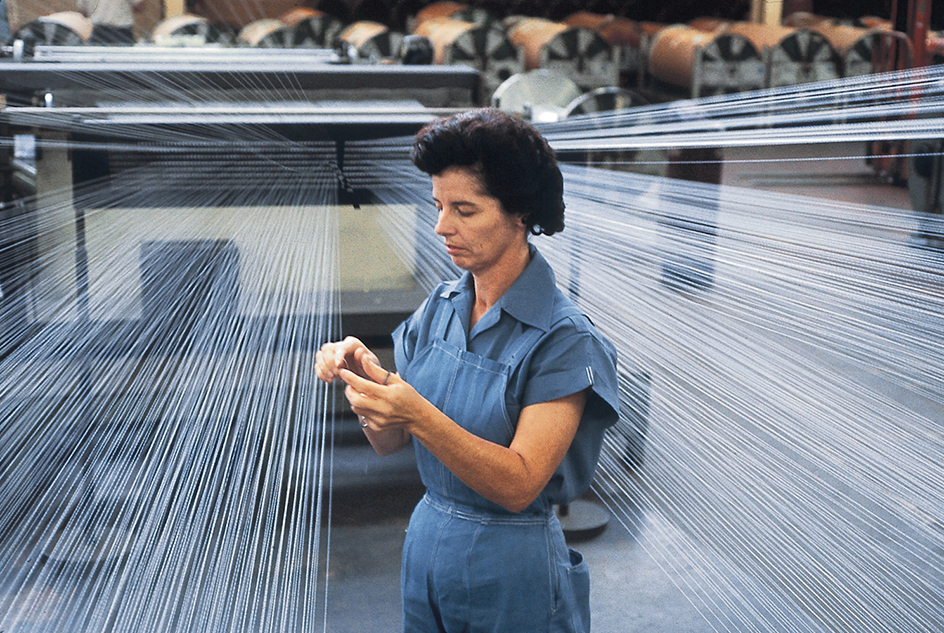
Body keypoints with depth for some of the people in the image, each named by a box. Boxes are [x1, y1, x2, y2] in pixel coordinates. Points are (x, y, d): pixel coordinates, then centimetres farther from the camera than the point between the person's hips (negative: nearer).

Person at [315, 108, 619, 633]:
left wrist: (418, 415, -36)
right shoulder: (441, 308, -1)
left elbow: (518, 484, -24)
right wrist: (364, 377, -19)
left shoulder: (566, 341, -19)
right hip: (426, 541, 5)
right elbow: (390, 443, 1)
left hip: (512, 572, -5)